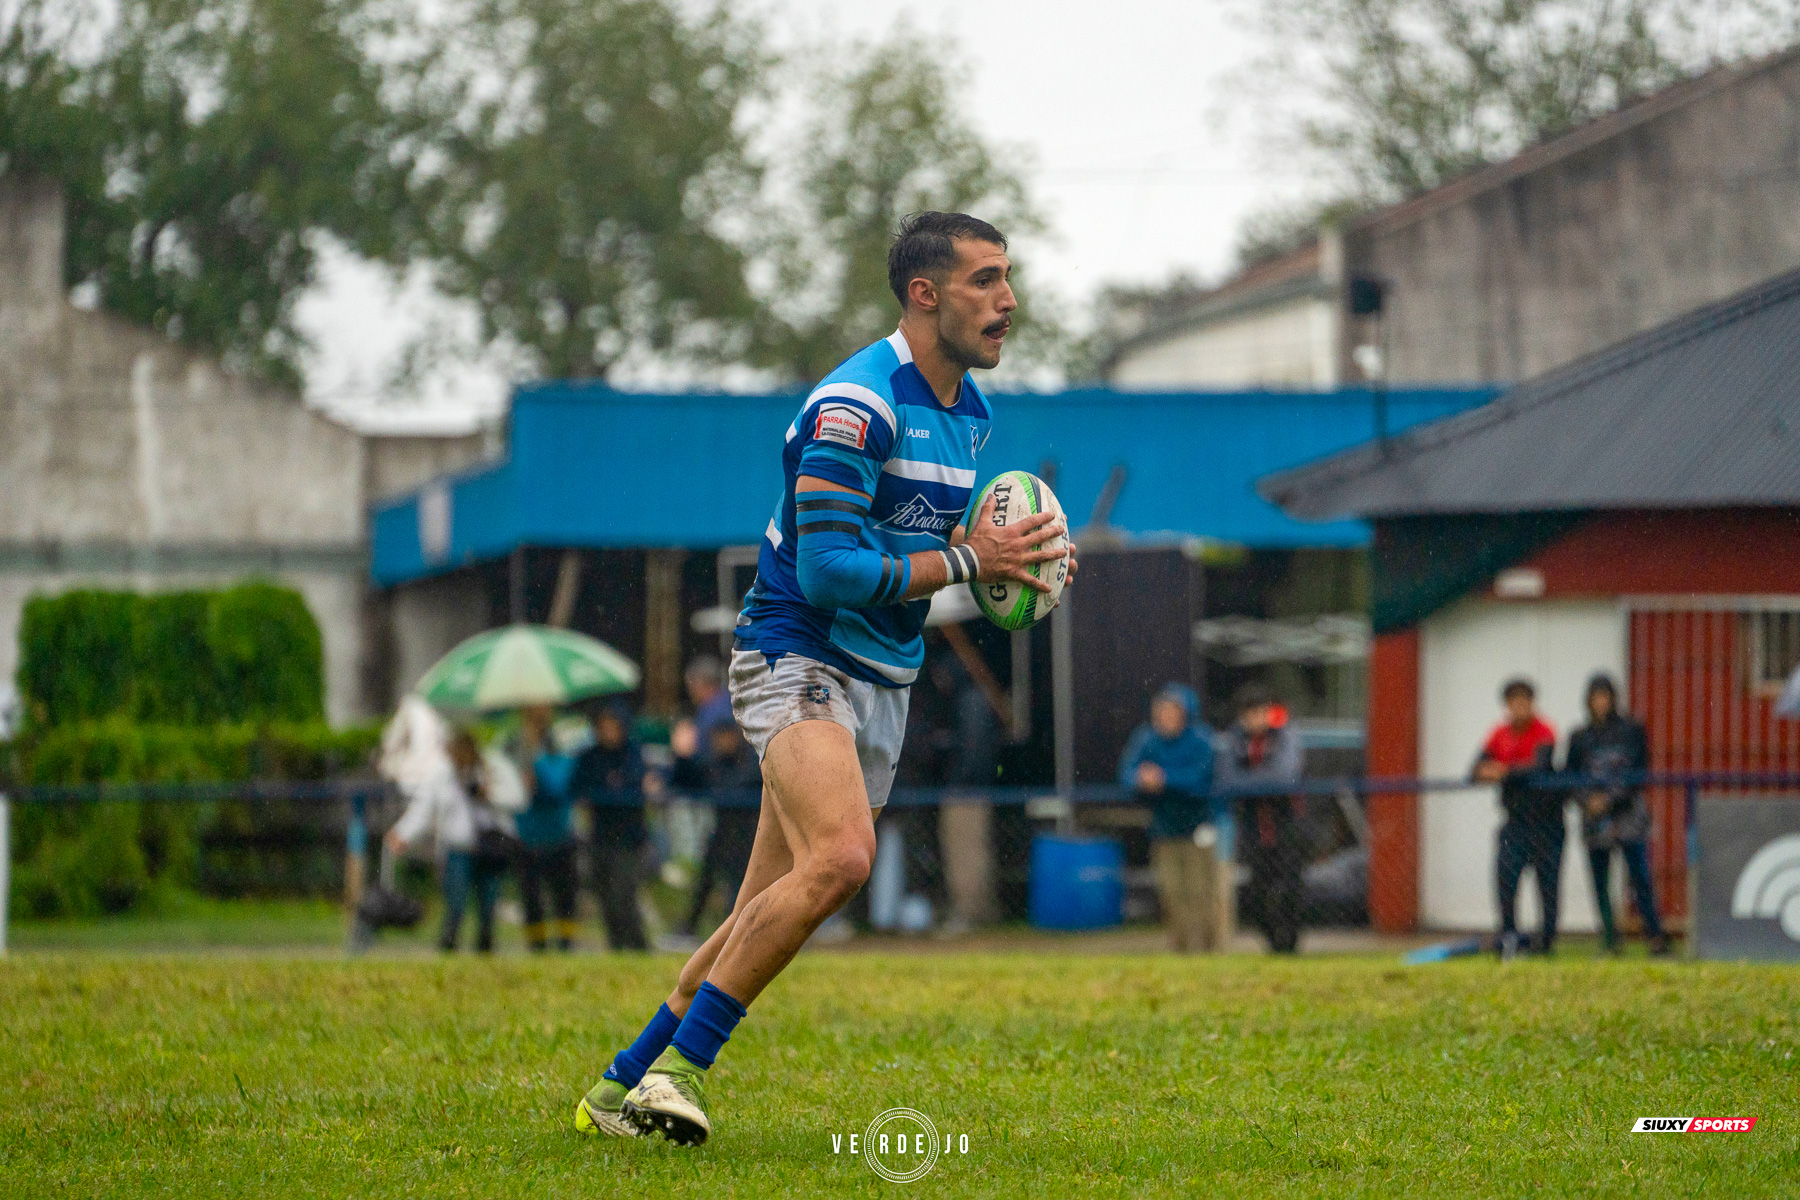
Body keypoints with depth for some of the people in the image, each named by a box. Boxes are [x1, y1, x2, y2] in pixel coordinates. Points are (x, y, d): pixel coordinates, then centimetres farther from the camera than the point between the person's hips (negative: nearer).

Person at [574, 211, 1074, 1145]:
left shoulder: (968, 410, 12)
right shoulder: (856, 405, -18)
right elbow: (828, 569, -23)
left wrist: (1007, 560, 5)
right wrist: (965, 561, -20)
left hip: (880, 684, 9)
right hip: (797, 659, -9)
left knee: (768, 917, 7)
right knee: (838, 859, -29)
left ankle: (623, 1085, 17)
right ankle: (680, 1063, -21)